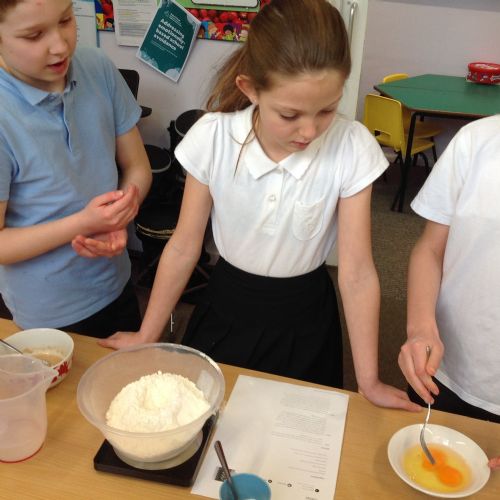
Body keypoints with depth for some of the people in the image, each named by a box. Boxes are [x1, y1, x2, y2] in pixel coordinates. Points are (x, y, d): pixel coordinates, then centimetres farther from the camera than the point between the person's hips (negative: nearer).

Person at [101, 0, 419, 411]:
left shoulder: (352, 149, -23)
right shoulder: (212, 137, -21)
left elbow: (357, 271, -18)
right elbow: (183, 247, -11)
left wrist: (369, 381, -13)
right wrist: (147, 337, -3)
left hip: (304, 314, 0)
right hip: (227, 304, 1)